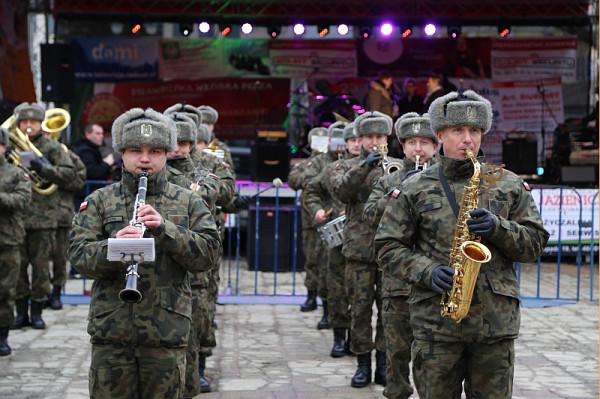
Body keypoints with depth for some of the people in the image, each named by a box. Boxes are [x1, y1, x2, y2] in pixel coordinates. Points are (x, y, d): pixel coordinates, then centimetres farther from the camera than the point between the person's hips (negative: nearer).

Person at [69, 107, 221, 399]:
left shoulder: (188, 202, 7)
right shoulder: (99, 201, 6)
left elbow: (208, 254, -4)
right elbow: (79, 255, -3)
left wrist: (164, 227, -17)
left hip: (167, 332, 0)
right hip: (110, 330, 0)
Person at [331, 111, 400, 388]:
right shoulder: (348, 167, 9)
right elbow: (340, 190, -12)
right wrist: (364, 166, -23)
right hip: (359, 248, -1)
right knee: (361, 307, 2)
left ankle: (384, 363, 13)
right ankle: (363, 363, 11)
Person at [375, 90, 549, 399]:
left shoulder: (509, 185, 8)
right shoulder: (414, 188, 4)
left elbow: (535, 243, 6)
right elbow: (388, 246, 3)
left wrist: (498, 228, -13)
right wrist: (426, 272, -13)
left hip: (496, 319, 1)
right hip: (435, 320, -1)